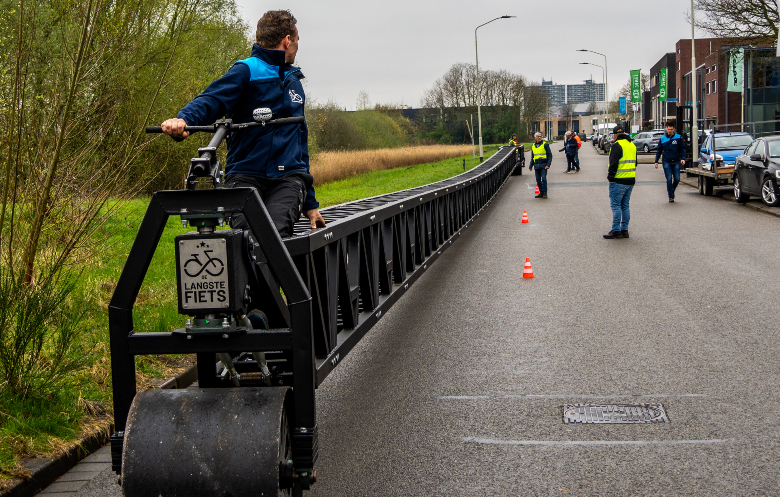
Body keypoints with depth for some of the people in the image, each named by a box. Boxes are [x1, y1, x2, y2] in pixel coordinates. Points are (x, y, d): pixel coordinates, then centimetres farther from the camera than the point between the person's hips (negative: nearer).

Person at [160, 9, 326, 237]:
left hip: (288, 178, 4)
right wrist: (183, 119, -38)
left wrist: (310, 203, 30)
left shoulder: (295, 82, 26)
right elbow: (211, 99, -14)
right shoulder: (246, 71, 3)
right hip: (246, 175, -3)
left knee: (275, 233, -26)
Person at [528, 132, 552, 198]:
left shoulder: (545, 144, -2)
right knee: (538, 180, 5)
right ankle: (541, 193, 13)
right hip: (536, 165, 5)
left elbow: (550, 155, -3)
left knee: (544, 179, -13)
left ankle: (545, 193, -8)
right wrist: (531, 165, 17)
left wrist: (548, 164, -12)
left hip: (543, 165, -5)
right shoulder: (533, 146, 14)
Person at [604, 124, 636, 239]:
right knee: (625, 205, 12)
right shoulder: (632, 145, 15)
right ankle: (624, 230, 13)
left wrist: (610, 176, -9)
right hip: (630, 180, 8)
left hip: (619, 181, -8)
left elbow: (614, 163, -18)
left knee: (615, 205, -4)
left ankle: (616, 230, -5)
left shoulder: (617, 145, -13)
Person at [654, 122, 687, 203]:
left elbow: (683, 149, 6)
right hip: (667, 162, 0)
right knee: (669, 179, -6)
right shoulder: (662, 139, 8)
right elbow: (659, 151, 14)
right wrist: (656, 161, 7)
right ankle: (670, 196, 1)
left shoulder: (678, 138, 3)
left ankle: (672, 191, 26)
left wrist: (683, 158, -9)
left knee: (677, 179, -1)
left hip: (676, 162, 0)